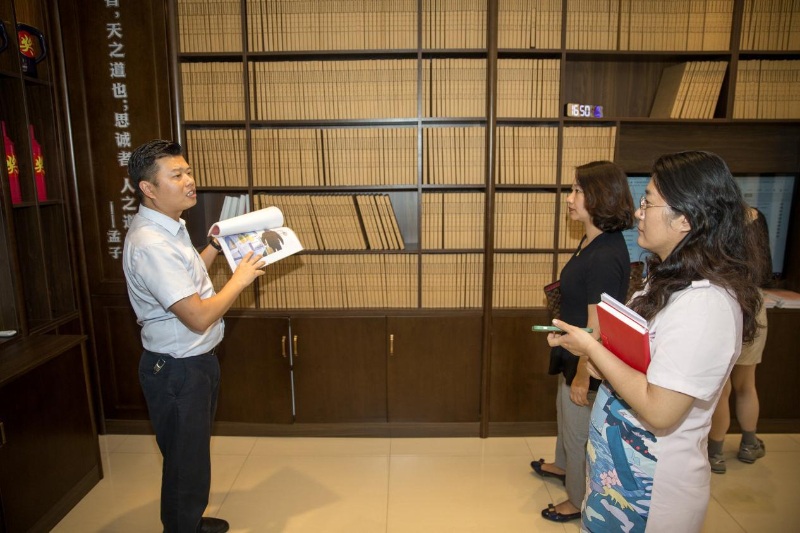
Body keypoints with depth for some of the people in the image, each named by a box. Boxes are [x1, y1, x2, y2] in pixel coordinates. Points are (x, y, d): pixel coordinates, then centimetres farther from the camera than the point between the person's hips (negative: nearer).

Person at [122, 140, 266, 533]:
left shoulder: (168, 230, 6)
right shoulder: (150, 244, -27)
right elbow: (199, 317, -29)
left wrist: (216, 244, 11)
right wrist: (240, 279, -17)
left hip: (195, 361, 11)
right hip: (177, 371, -10)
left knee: (195, 454, 26)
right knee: (185, 464, 9)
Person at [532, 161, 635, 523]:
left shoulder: (605, 256, -29)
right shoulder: (592, 242, 1)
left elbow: (596, 328, -26)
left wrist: (582, 376, -20)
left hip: (588, 362, -10)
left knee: (579, 430, 11)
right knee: (565, 412, 29)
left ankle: (580, 501, 35)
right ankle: (564, 466, 55)